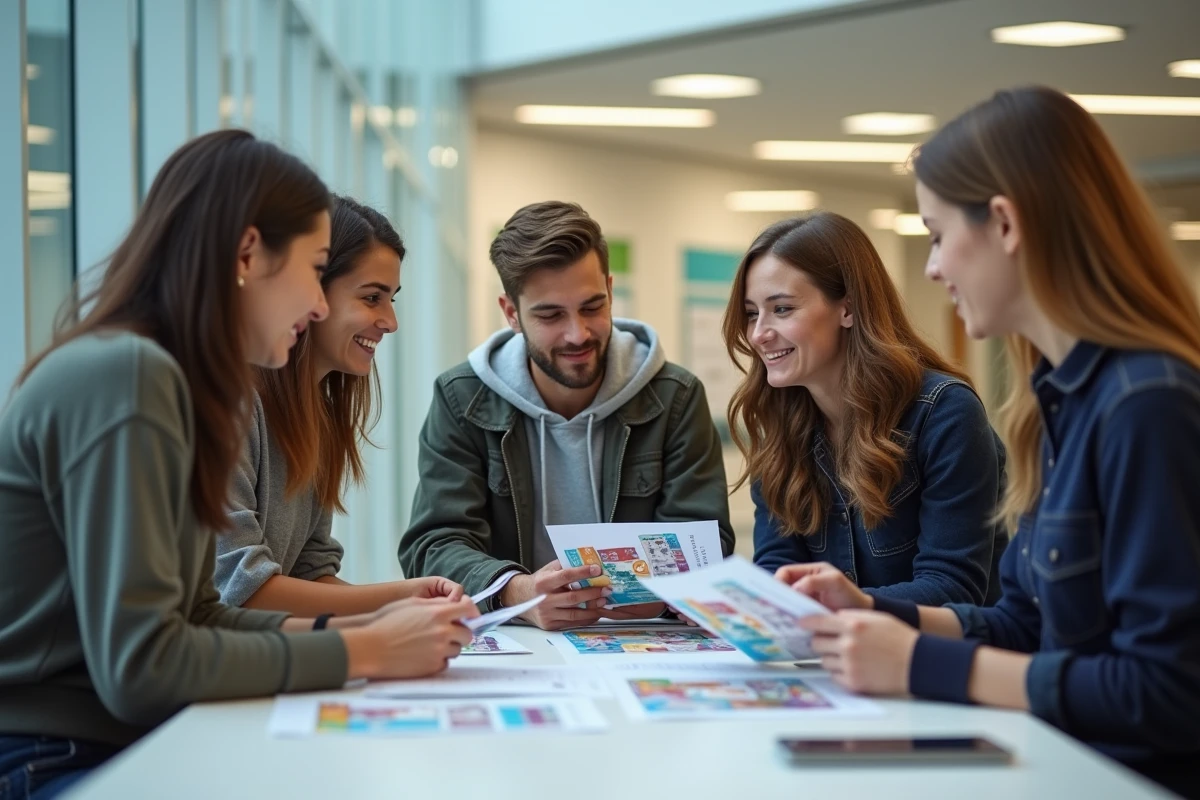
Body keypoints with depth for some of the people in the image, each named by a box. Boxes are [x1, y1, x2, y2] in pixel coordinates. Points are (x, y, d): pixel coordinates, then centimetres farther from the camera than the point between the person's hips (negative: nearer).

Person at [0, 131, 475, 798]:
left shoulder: (170, 377, 11)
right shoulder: (122, 376, -17)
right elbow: (139, 665, -21)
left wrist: (360, 627, 1)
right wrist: (364, 653, -14)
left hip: (122, 745, 9)